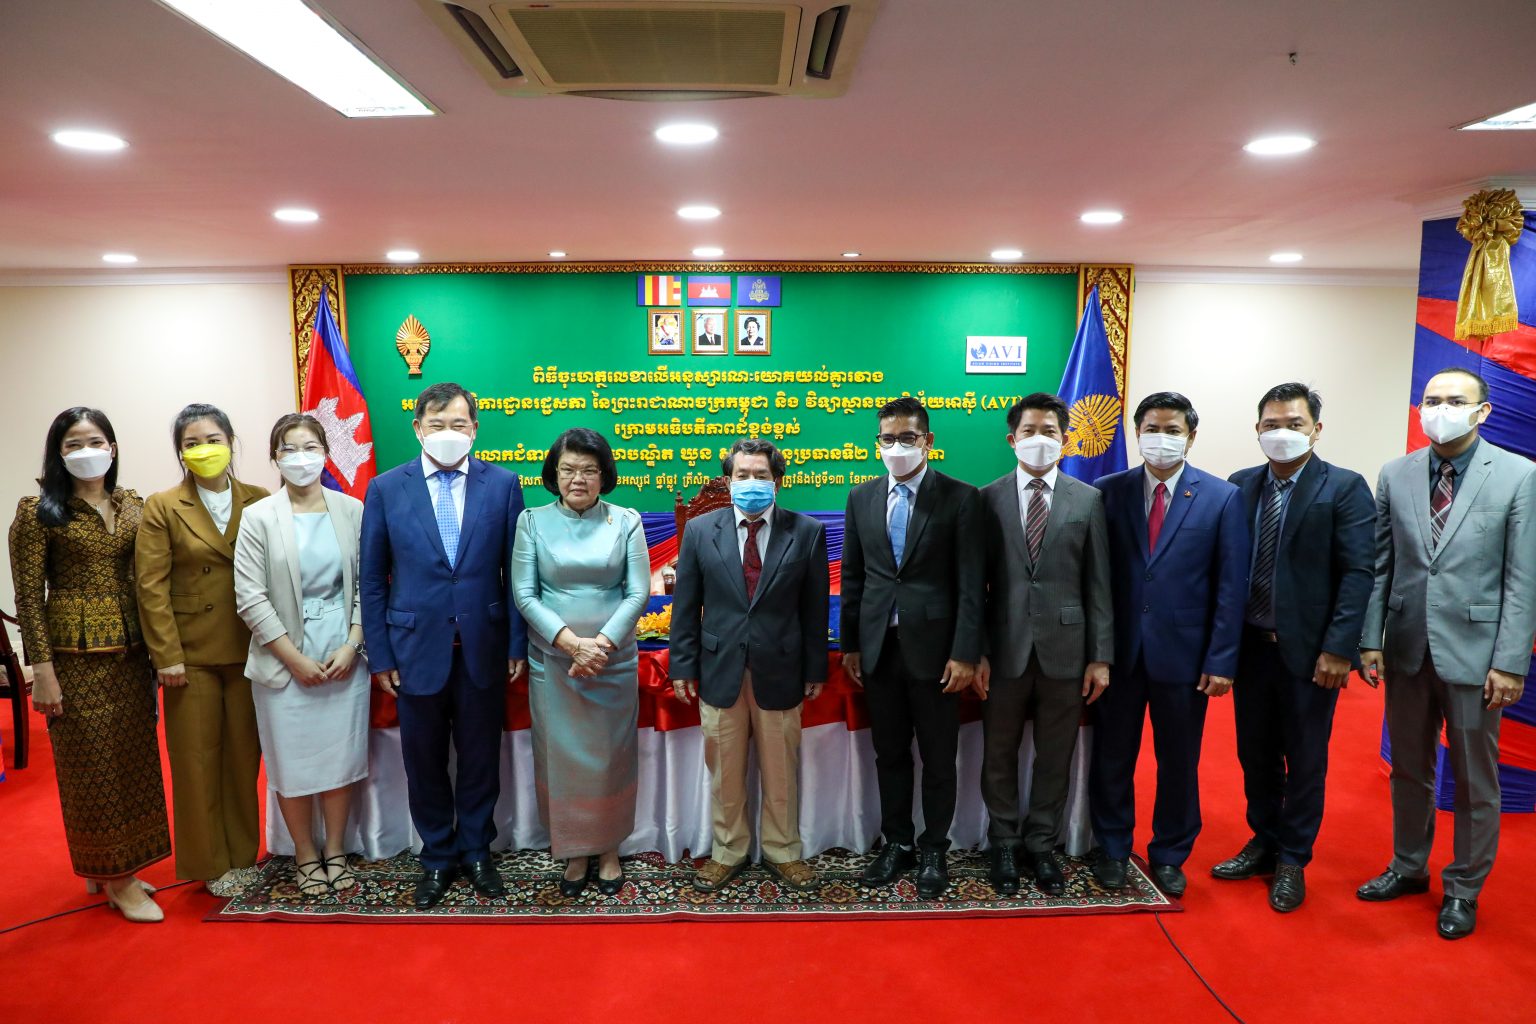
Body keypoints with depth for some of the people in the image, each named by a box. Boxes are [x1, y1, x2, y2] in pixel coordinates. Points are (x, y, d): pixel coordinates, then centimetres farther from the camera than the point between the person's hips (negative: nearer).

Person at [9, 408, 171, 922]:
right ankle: (115, 879, 18)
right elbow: (29, 597, -8)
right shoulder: (39, 512, -6)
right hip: (76, 653, -5)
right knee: (93, 764, 5)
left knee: (132, 759, 12)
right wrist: (42, 670, -13)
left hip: (130, 651, 5)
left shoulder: (135, 506, 6)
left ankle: (113, 867, 30)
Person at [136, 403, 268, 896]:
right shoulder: (162, 507, -1)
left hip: (248, 651, 1)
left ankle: (243, 854, 25)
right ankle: (210, 862, 22)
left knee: (244, 754, 10)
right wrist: (167, 656, -10)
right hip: (192, 655, -1)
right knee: (196, 758, 7)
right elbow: (152, 587, -5)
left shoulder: (259, 501, 3)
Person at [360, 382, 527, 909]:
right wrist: (380, 654, -1)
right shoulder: (385, 489, -1)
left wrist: (517, 644, -2)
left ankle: (476, 851, 33)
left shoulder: (503, 485, -2)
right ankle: (437, 857, 33)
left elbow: (515, 570, 0)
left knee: (480, 758, 13)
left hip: (483, 648, 0)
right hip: (417, 648, 0)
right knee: (424, 761, 13)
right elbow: (372, 578, 2)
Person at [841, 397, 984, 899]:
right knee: (889, 754, 14)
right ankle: (897, 843, 31)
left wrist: (964, 654, -12)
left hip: (933, 648, -3)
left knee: (938, 758, 9)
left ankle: (934, 850, 27)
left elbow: (971, 583, -8)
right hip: (878, 648, 3)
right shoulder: (862, 497, 6)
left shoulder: (960, 497, -6)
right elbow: (852, 576, 9)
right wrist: (850, 644, 8)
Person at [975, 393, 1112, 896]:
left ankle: (1041, 844, 30)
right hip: (1005, 648, 0)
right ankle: (1003, 844, 30)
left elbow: (1098, 584, 1)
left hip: (1065, 648, 1)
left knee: (1055, 756, 11)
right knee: (999, 753, 11)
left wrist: (1101, 656, -2)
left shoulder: (1088, 500, 2)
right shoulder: (988, 499, 0)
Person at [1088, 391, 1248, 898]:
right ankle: (1112, 849, 30)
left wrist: (1221, 660, -8)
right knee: (1111, 756, 11)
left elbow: (1231, 586, -4)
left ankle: (1169, 855, 32)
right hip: (1119, 649, 1)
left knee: (1179, 761, 12)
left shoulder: (1222, 498, -2)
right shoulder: (1109, 491, 0)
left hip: (1182, 652, -1)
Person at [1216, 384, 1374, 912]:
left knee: (1305, 759, 9)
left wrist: (1338, 649, -17)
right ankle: (1264, 844, 34)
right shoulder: (1240, 486, 4)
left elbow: (1358, 573, -11)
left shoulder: (1345, 488, -7)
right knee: (1255, 753, 16)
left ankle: (1292, 861, 26)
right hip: (1249, 645, 4)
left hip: (1308, 649, -4)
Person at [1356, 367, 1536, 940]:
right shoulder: (1395, 476, 3)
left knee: (1475, 781, 11)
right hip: (1406, 649, 3)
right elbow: (1381, 566, 4)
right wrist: (1370, 640, 0)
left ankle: (1463, 889, 29)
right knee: (1408, 769, 17)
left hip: (1473, 651, -3)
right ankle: (1409, 867, 36)